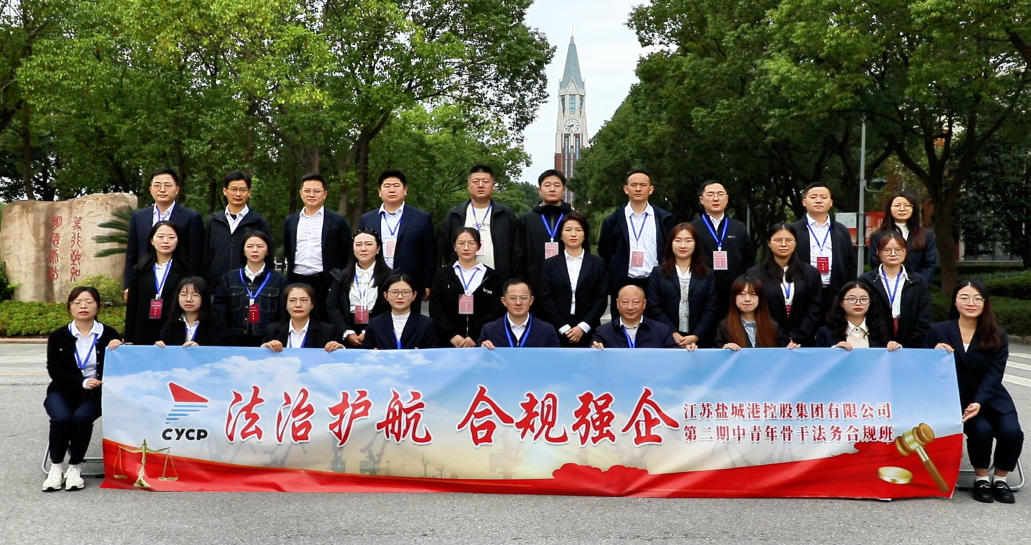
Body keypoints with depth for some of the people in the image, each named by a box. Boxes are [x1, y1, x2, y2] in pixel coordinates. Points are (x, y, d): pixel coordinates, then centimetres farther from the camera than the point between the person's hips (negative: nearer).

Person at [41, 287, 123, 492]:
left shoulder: (109, 335, 3)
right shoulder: (58, 336, 4)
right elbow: (55, 371, -4)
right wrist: (81, 382, -19)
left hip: (95, 393, -1)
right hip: (63, 391, 1)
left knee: (81, 417, -31)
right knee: (62, 418, -29)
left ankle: (74, 467, -14)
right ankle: (56, 467, -9)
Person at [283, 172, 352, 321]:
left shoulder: (338, 221, 1)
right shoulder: (290, 221, 12)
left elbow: (346, 256, 2)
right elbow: (288, 253, 19)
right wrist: (288, 280, 14)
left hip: (326, 284, -3)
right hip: (297, 282, 3)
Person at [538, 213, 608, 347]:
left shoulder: (598, 263, 8)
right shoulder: (550, 264, 8)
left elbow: (601, 298, 2)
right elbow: (545, 299, 1)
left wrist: (583, 327, -9)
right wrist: (563, 328, -8)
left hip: (588, 332, 0)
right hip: (557, 332, 0)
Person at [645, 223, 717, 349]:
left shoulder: (707, 275, 8)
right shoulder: (658, 273, 6)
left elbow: (711, 309, 1)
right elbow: (654, 308, -2)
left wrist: (695, 336, -12)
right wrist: (673, 334, -12)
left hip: (699, 341, 1)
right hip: (667, 340, -1)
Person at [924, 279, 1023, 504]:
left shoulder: (998, 336, 2)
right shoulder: (938, 331, 0)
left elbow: (993, 375, -8)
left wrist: (978, 403, -24)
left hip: (991, 399, 2)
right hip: (956, 399, -2)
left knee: (1011, 431, -24)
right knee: (981, 430, -28)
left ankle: (1000, 479, 2)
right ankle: (981, 478, -1)